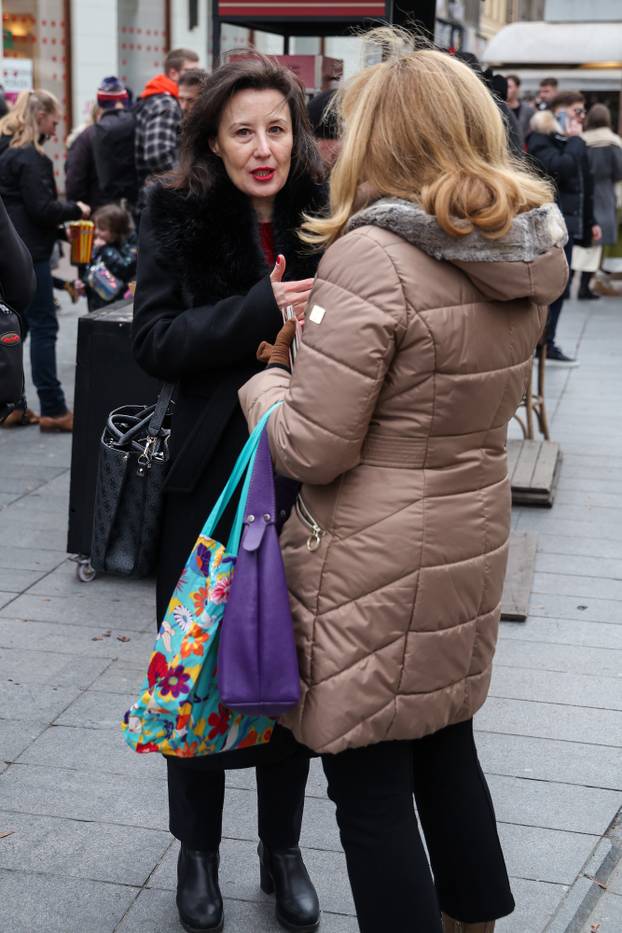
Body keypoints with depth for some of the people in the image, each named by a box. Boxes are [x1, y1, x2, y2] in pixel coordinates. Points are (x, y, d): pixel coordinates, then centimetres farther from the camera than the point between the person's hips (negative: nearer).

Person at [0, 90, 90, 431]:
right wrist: (76, 210, -3)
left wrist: (63, 213, 15)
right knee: (43, 326, -5)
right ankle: (53, 410, -2)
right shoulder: (30, 156, -15)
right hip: (28, 252, -9)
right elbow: (42, 208, -19)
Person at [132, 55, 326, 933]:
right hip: (210, 474, -1)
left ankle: (283, 847, 33)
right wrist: (261, 310, -24)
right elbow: (154, 341, -12)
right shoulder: (177, 215, -4)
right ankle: (198, 851, 32)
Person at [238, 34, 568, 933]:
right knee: (446, 750, 24)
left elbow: (312, 448, -21)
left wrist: (265, 383, -1)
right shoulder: (528, 254, 2)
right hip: (472, 538, 8)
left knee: (370, 785, 7)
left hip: (377, 563, -8)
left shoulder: (371, 259, -22)